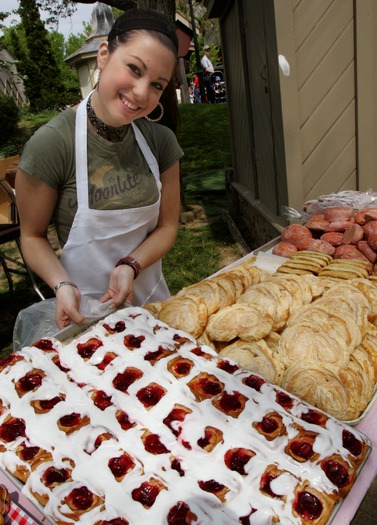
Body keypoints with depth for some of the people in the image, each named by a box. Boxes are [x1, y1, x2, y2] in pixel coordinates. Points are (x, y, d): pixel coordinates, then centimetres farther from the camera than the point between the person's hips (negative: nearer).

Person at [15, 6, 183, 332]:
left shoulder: (161, 141, -8)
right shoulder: (50, 143, -20)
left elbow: (167, 226, -3)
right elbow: (33, 235, -9)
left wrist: (130, 266, -19)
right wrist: (62, 285, -26)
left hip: (150, 294, 5)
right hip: (86, 308, -4)